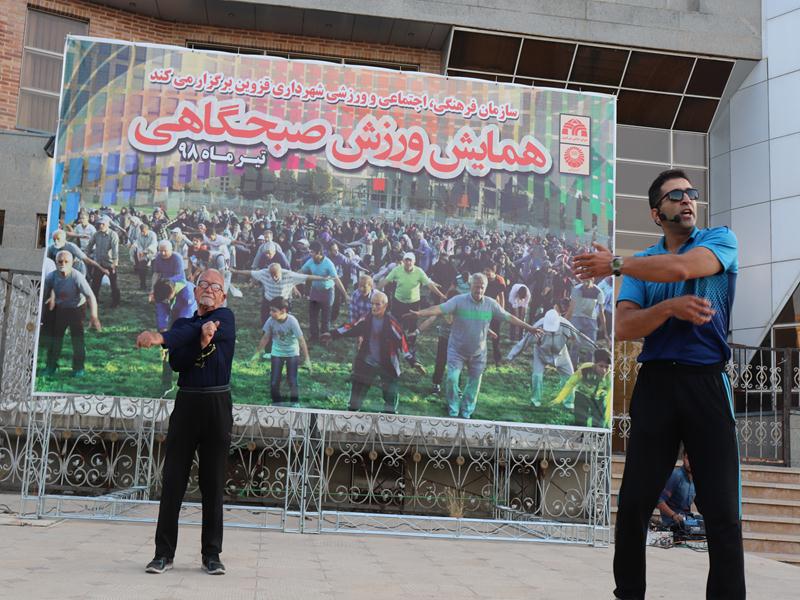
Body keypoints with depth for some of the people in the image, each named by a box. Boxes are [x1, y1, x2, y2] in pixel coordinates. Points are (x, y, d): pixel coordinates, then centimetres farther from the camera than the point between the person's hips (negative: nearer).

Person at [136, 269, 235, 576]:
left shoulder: (225, 317, 5)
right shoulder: (182, 324, 14)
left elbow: (195, 330, -16)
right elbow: (176, 362, -3)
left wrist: (161, 338, -30)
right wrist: (202, 341, -19)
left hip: (218, 405, -2)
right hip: (186, 403, 3)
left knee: (213, 483, 2)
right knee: (173, 480, 0)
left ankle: (212, 554, 9)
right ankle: (164, 553, 7)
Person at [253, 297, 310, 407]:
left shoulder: (292, 321, -27)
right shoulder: (271, 321, -18)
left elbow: (301, 340, -21)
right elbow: (266, 337, -1)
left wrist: (306, 359, -21)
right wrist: (257, 353, 5)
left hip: (292, 354, -2)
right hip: (276, 353, 3)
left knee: (292, 381, -7)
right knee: (274, 382, -2)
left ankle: (295, 402, 16)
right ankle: (277, 402, 20)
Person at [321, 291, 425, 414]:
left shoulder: (392, 323, -18)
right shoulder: (367, 320, -5)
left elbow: (402, 342, -19)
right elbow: (351, 328, 3)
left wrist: (413, 362, -23)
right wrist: (332, 334, -1)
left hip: (387, 365, -4)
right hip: (366, 363, 4)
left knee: (390, 393, -2)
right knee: (358, 388, 12)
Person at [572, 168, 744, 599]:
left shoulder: (720, 240, 6)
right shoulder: (642, 264, 13)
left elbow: (679, 267, -17)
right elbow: (624, 327, 0)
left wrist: (615, 264, -5)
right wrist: (669, 308, -17)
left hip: (707, 383, -2)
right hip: (656, 383, 2)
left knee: (722, 511, -2)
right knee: (634, 503, 3)